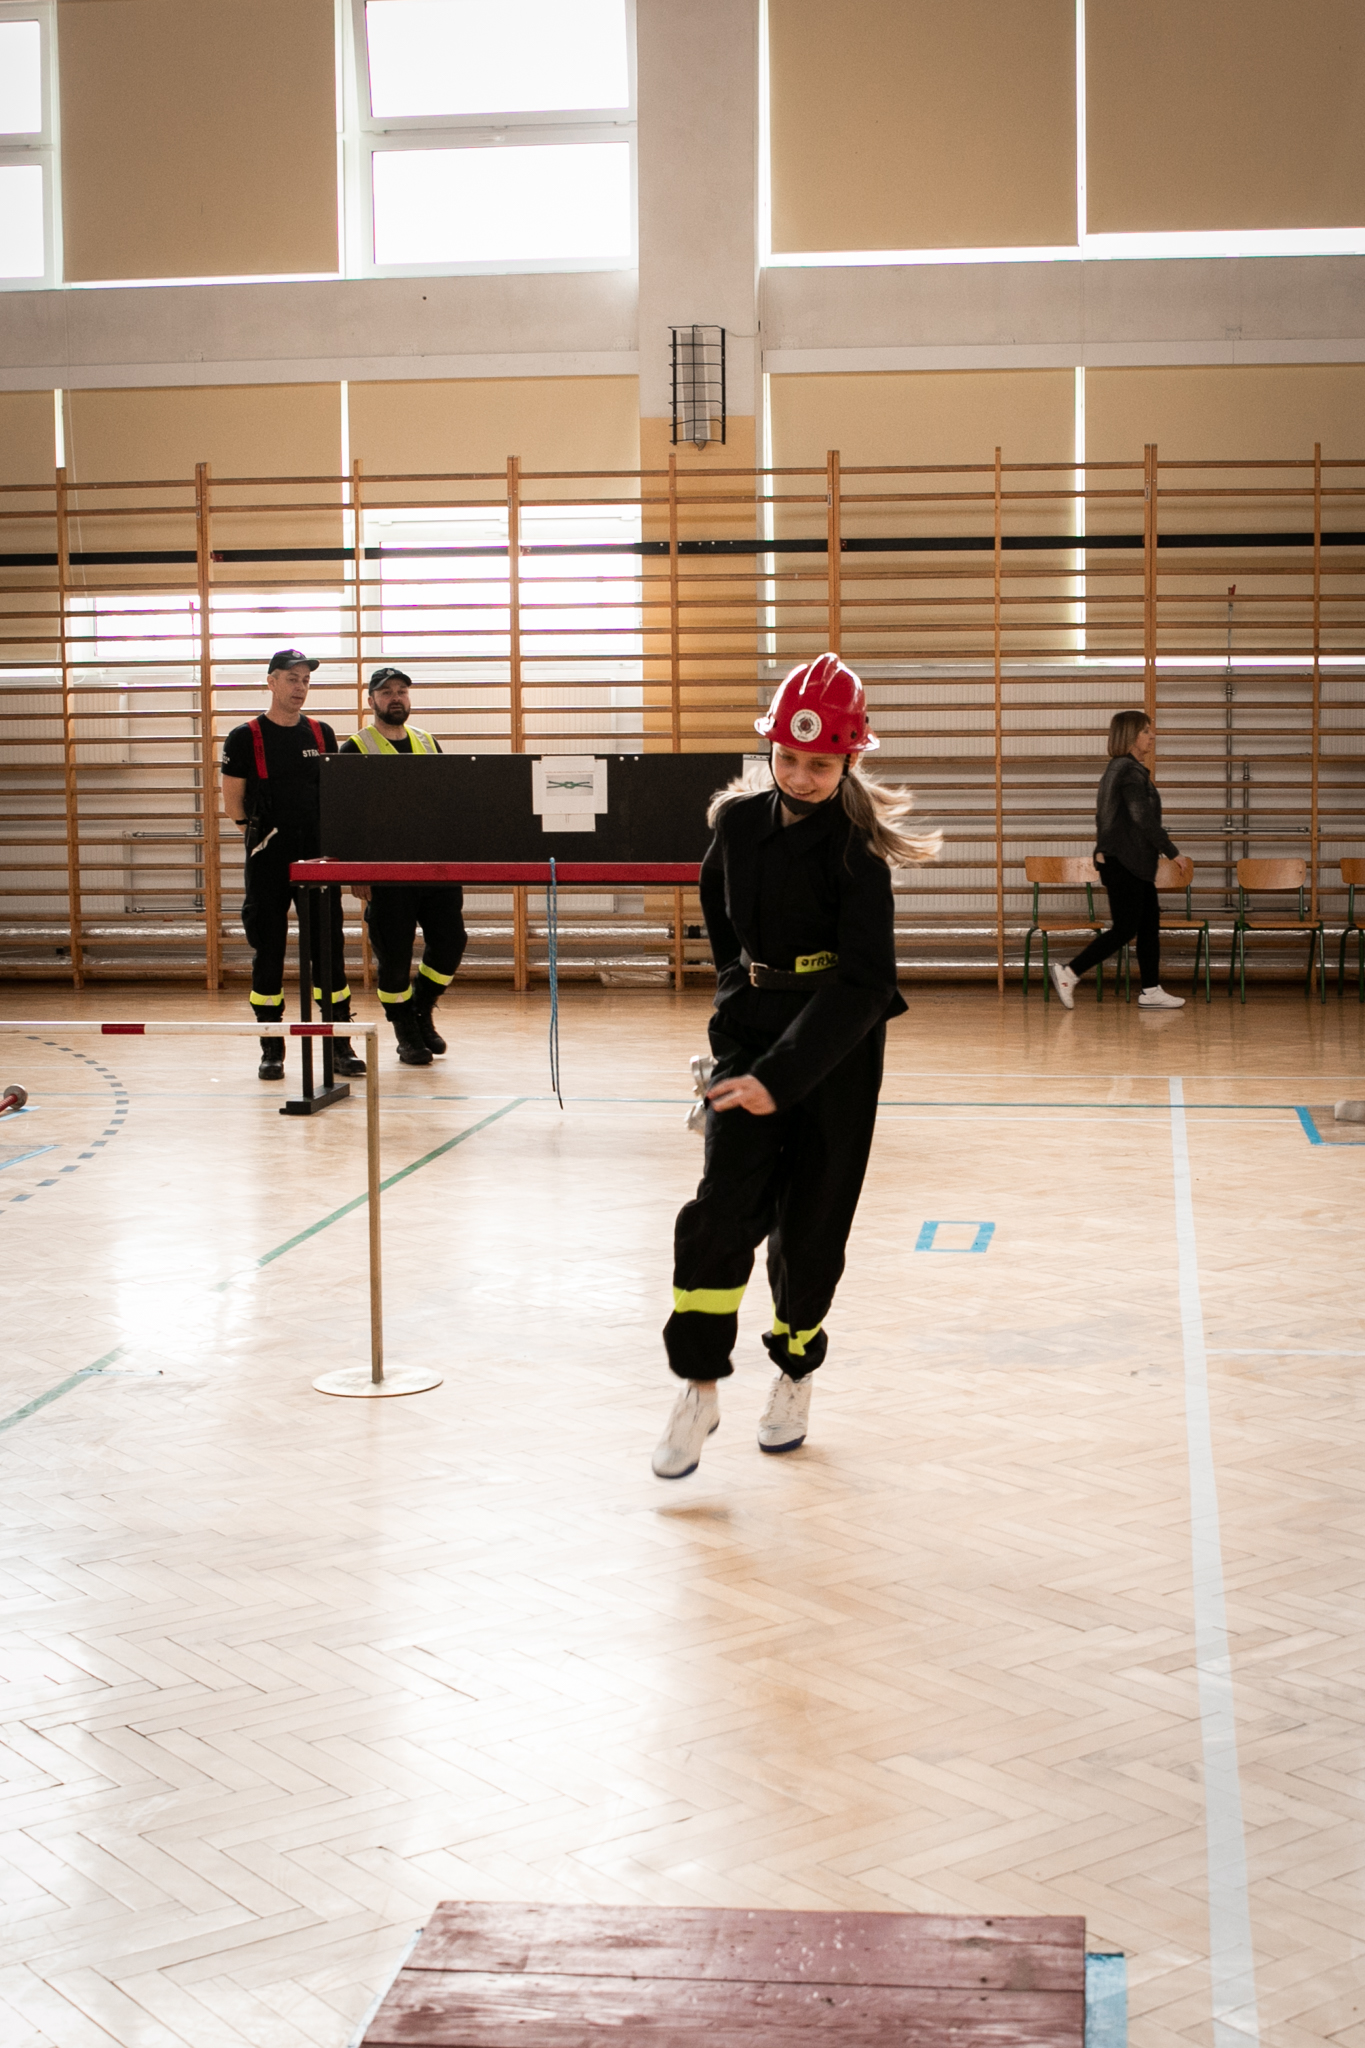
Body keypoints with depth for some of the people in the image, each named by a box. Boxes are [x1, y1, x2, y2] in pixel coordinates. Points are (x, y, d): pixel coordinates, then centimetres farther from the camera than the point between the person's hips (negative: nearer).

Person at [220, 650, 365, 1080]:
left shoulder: (322, 735, 10)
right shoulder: (245, 738, -1)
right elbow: (233, 803, 2)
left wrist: (329, 847, 6)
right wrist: (263, 841, 1)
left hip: (318, 859, 3)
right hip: (268, 865, -3)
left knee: (329, 949, 2)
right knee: (267, 953, 1)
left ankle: (340, 1048, 7)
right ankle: (271, 1051, 9)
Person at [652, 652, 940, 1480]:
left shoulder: (855, 851, -15)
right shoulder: (740, 823, -1)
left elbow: (864, 985, -22)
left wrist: (783, 1074, -29)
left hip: (836, 1048, -3)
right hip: (752, 1030, 3)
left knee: (811, 1221, 6)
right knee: (725, 1205, -12)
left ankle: (796, 1370, 28)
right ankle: (700, 1388, -5)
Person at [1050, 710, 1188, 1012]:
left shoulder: (1117, 769, 15)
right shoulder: (1131, 771, -16)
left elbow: (1104, 817, 19)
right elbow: (1144, 819, -20)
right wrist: (1173, 852, -14)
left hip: (1131, 863, 10)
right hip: (1125, 862, -10)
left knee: (1150, 924, 10)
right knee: (1125, 929, -7)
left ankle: (1151, 991, 12)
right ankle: (1069, 973, -4)